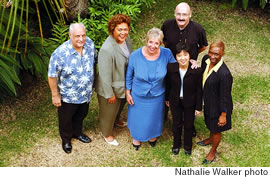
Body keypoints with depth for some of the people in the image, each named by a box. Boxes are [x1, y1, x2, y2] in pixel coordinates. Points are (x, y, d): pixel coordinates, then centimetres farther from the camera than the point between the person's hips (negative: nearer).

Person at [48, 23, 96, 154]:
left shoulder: (89, 43, -14)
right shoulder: (60, 53, -30)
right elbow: (52, 76, -20)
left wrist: (92, 78, 13)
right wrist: (55, 95, -14)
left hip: (86, 93, 5)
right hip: (68, 95, -5)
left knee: (81, 115, 28)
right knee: (66, 118, 19)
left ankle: (77, 132, 57)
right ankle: (66, 139, 47)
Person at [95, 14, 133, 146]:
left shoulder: (127, 40, -10)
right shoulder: (107, 49, -36)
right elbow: (105, 75, -28)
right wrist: (109, 94, -20)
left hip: (124, 84, 8)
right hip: (111, 87, -8)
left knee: (121, 105, 33)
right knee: (109, 111, 17)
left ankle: (116, 120, 65)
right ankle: (106, 133, 45)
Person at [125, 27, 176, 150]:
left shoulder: (166, 54, -21)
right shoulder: (135, 56, -22)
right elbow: (129, 76, -7)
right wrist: (128, 93, -1)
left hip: (157, 96, 1)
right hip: (138, 96, -1)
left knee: (154, 117, 24)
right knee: (138, 117, 22)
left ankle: (152, 135, 56)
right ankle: (136, 137, 52)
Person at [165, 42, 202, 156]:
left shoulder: (197, 71, -25)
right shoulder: (170, 68, -20)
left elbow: (199, 90, -14)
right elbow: (168, 85, -3)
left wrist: (199, 107, -7)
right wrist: (167, 99, 9)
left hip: (190, 103, -1)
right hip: (175, 101, 1)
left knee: (188, 125, 20)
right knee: (176, 124, 23)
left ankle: (188, 146, 47)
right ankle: (176, 144, 49)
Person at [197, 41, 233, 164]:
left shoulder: (224, 74, -37)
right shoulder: (206, 59, -15)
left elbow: (225, 97, -25)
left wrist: (223, 115, -15)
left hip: (218, 106, -7)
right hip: (208, 101, 7)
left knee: (216, 129, 19)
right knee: (210, 123, 33)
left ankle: (213, 151, 46)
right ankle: (211, 139, 63)